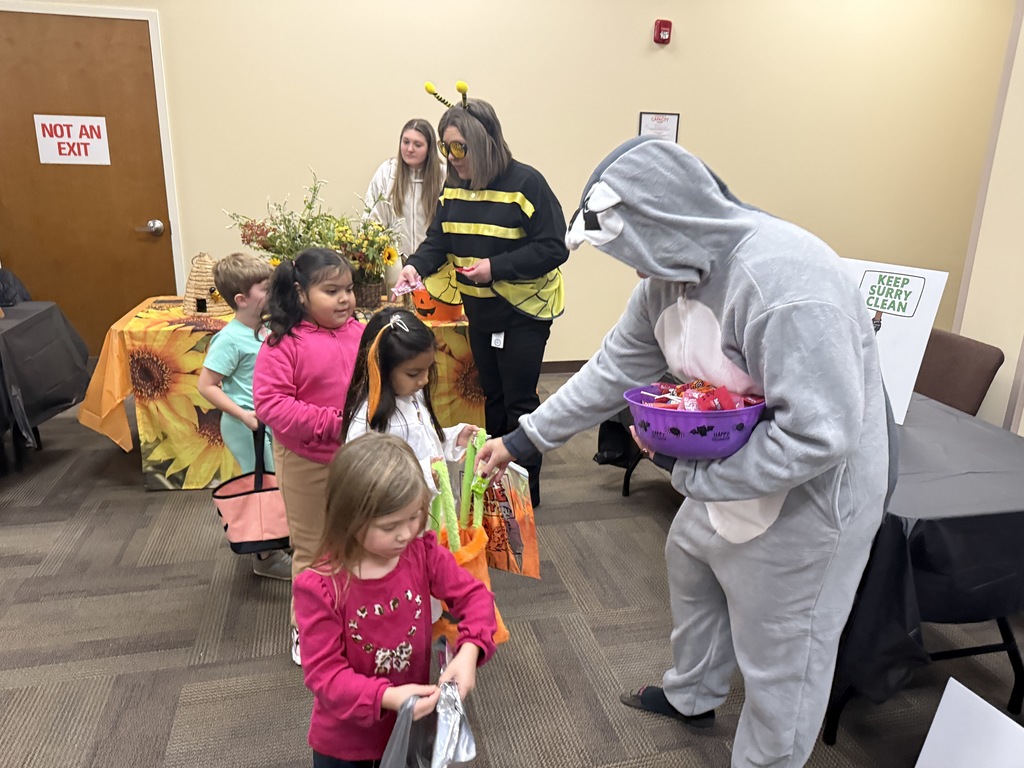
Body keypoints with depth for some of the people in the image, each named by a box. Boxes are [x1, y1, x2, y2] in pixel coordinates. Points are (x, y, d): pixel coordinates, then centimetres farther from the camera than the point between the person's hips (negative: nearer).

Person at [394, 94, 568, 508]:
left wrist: (496, 266, -27)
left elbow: (552, 249, -19)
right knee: (492, 396, 18)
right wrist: (417, 265, -14)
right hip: (479, 310, 7)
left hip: (523, 311, -6)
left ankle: (526, 488, 17)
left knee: (519, 402, 0)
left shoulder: (526, 183, -17)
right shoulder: (454, 187, 3)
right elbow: (438, 240, 7)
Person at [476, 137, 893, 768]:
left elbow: (818, 437, -34)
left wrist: (689, 471, -26)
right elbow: (615, 369, 1)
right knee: (690, 559, 28)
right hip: (728, 477, 10)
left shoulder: (786, 281, -34)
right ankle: (692, 696, 56)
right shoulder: (668, 275, -5)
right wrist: (522, 440, 2)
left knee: (777, 657, 8)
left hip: (806, 492, -9)